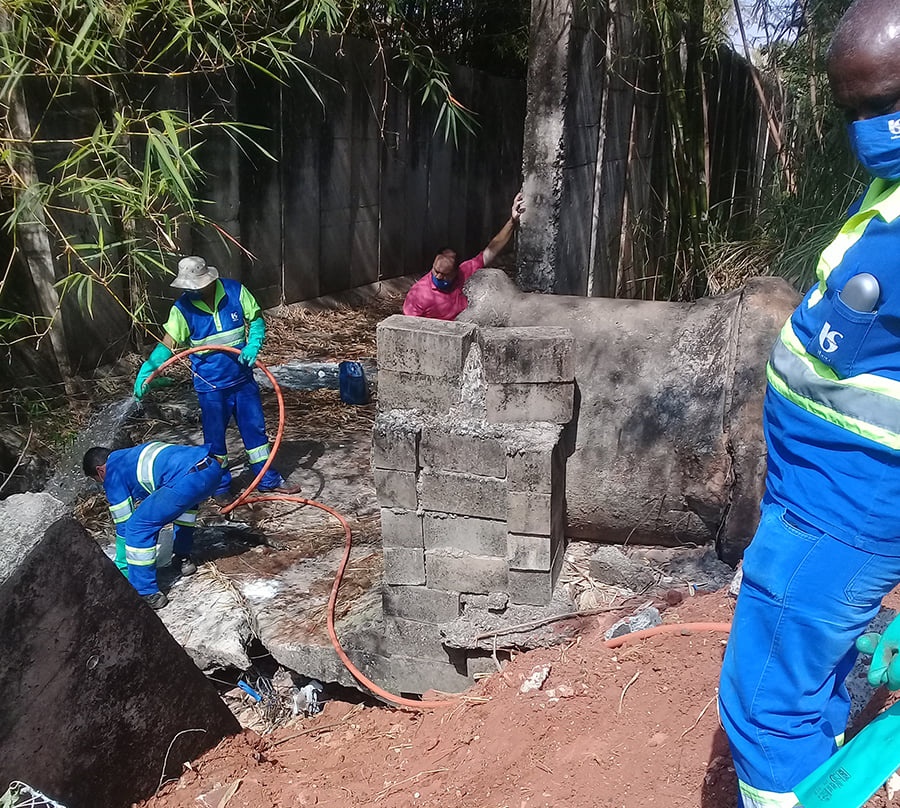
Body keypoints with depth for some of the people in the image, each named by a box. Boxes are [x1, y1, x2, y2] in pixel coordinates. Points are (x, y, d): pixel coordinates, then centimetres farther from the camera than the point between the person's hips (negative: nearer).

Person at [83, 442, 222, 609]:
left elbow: (123, 524, 16)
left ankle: (146, 594, 4)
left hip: (189, 479, -9)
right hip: (213, 466, 9)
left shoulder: (112, 475, 13)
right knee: (185, 499, 41)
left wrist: (122, 568, 28)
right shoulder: (129, 456, 36)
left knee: (138, 526, 0)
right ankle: (183, 558, 41)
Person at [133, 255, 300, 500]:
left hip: (243, 378, 2)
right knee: (214, 436, 9)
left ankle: (268, 479, 27)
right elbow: (168, 344, -11)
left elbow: (256, 320, -1)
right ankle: (221, 485, 27)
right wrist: (147, 370, -24)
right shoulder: (183, 308, -13)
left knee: (255, 427, 13)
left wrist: (253, 345, -19)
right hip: (210, 385, -2)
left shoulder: (235, 291, -11)